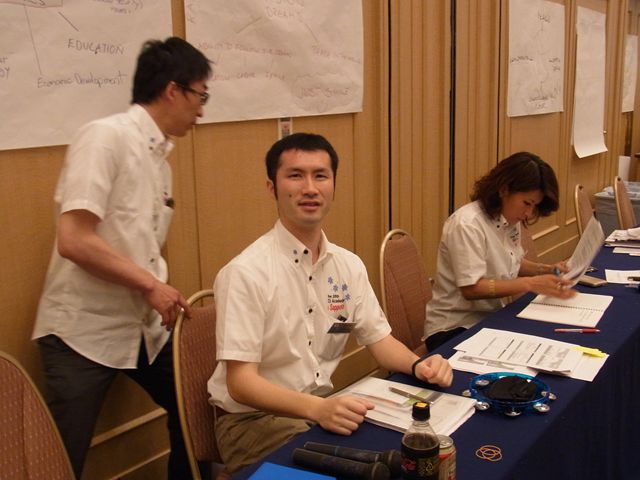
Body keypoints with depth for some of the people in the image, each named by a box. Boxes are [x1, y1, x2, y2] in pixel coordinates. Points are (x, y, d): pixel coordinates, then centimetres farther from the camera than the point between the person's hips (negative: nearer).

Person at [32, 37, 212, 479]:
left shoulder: (160, 156, 9)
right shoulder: (105, 137, -15)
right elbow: (72, 241, -24)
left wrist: (164, 299, 2)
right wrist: (151, 286, -16)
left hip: (146, 327, 8)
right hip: (84, 330, -8)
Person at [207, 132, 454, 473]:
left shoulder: (349, 265, 1)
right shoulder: (247, 272, -19)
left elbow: (378, 339, 10)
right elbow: (240, 382, -21)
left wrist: (418, 365, -12)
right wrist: (317, 409, -36)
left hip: (325, 407, 7)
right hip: (252, 418, -6)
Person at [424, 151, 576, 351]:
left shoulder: (512, 220, 4)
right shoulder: (467, 224, -21)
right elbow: (471, 288, -26)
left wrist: (545, 270, 1)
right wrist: (531, 284, -28)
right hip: (454, 329, -8)